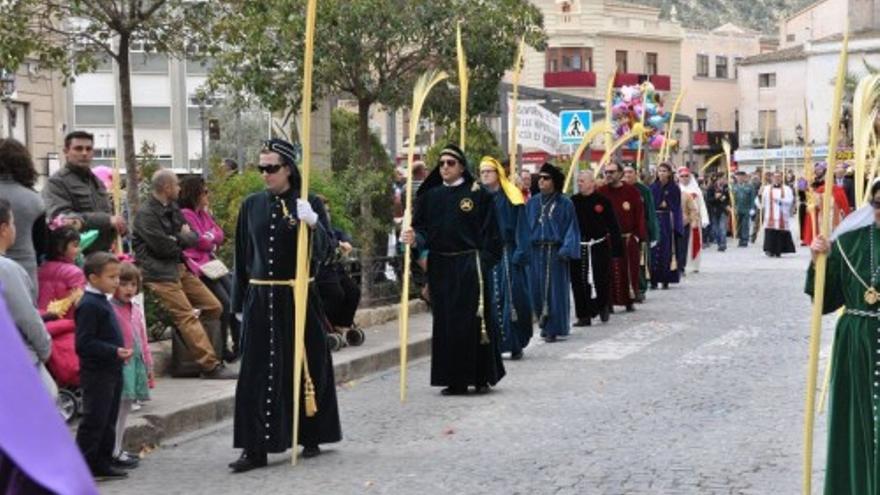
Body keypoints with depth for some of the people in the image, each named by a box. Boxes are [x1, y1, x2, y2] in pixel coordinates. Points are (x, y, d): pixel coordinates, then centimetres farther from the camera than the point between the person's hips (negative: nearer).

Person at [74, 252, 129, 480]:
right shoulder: (88, 305, -18)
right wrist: (114, 351, -27)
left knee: (108, 420, 15)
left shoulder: (102, 302, 13)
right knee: (94, 420, -6)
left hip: (111, 371, 10)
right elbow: (84, 343, -24)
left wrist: (120, 352, 13)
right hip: (96, 374, -10)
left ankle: (102, 463, 23)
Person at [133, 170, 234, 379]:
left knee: (214, 307, 4)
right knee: (187, 317, -16)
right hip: (159, 273, -9)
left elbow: (193, 237, 14)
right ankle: (211, 366, -19)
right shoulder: (146, 214, -11)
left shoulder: (172, 209, 17)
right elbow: (163, 247, -17)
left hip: (179, 267, 9)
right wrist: (181, 240, 4)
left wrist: (177, 240, -8)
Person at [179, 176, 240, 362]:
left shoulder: (203, 213, 16)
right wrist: (212, 236, 5)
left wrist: (209, 237, -6)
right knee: (225, 303, -16)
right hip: (198, 267, -8)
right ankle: (223, 349, -7)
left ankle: (238, 345, -3)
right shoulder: (185, 215, -10)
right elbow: (201, 242, -13)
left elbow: (219, 237, 12)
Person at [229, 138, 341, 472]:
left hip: (298, 297, -2)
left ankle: (311, 437, 22)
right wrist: (240, 302, 11)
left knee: (305, 366, 6)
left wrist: (313, 224, -28)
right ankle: (255, 448, -1)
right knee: (258, 372, -2)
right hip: (261, 298, 2)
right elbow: (242, 255, 12)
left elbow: (324, 251, -9)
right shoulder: (252, 205, 8)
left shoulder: (309, 204, -1)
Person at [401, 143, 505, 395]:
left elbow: (491, 233, -2)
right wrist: (415, 239, -17)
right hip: (440, 267, 4)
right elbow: (422, 228, 5)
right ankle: (454, 380, 10)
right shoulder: (429, 196, 10)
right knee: (445, 323, 4)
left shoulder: (478, 194, 0)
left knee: (473, 321, -4)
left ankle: (482, 377, 7)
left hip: (470, 267, -4)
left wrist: (485, 263, -11)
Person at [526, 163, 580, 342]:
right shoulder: (532, 203, 9)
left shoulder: (564, 203, -1)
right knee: (537, 290, 4)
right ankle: (544, 322, 22)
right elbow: (525, 226, 8)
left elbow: (571, 228, -3)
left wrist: (566, 250, -13)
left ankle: (553, 328, 5)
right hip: (536, 251, 3)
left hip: (556, 251, -3)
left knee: (555, 290, -1)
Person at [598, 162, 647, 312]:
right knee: (609, 271, -1)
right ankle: (608, 302, 4)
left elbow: (639, 214, 1)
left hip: (628, 238, 0)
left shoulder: (632, 191, 1)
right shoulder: (601, 192, 2)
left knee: (629, 270, 5)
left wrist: (639, 235, -5)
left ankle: (629, 301, 17)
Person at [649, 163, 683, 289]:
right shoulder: (653, 187, 7)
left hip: (668, 221, -2)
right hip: (655, 221, 2)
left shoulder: (674, 188, 2)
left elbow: (676, 208, 0)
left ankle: (666, 279, 4)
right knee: (654, 250, -3)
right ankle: (654, 280, -2)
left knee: (667, 250, -2)